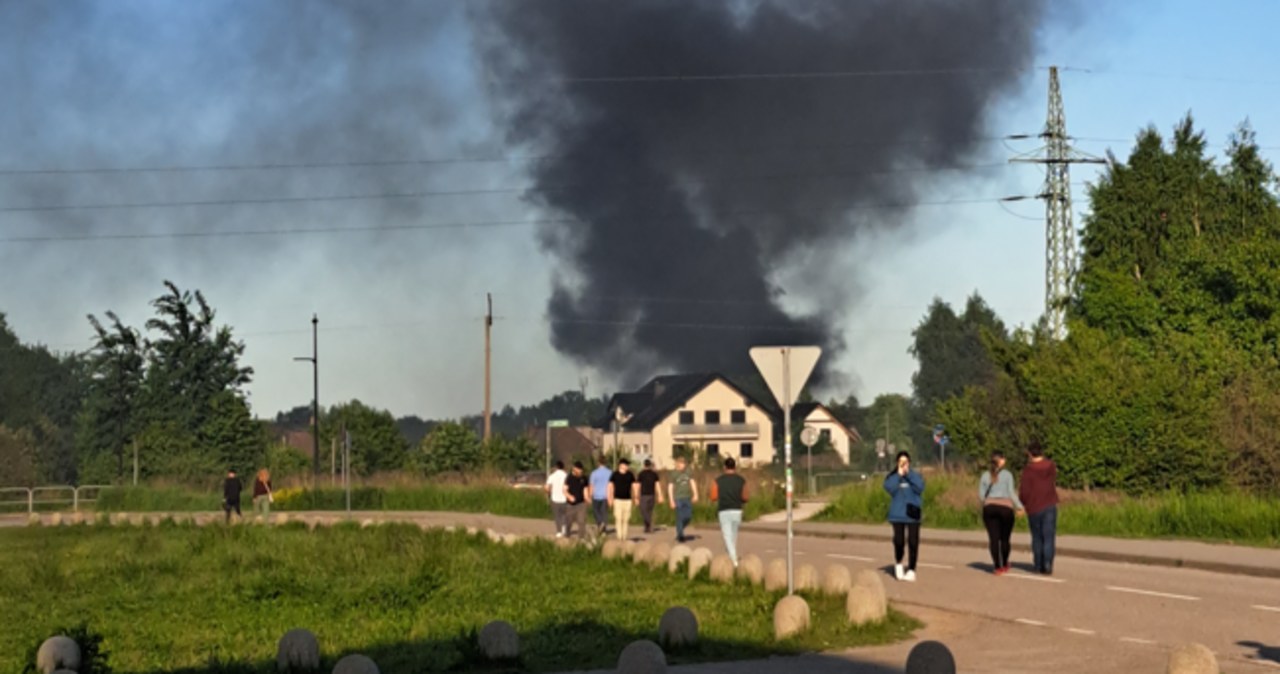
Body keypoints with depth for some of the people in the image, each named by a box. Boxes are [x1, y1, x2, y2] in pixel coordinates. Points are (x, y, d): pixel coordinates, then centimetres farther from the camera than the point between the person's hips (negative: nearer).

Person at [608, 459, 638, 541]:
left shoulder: (630, 475, 5)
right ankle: (619, 536, -6)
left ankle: (624, 536, 7)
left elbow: (635, 486, 11)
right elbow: (610, 486, 1)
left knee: (626, 519, 1)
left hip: (627, 500, 2)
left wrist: (635, 498, 6)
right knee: (618, 518, -9)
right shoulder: (615, 474, -2)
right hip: (617, 499, -2)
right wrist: (610, 498, -3)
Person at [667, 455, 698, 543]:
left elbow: (692, 483, 10)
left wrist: (695, 494, 1)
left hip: (687, 498, 5)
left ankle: (679, 531, 28)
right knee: (680, 517, -4)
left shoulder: (688, 472, 6)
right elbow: (670, 487, -6)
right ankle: (680, 536, 6)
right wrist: (671, 501, -10)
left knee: (688, 517, 5)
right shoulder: (673, 474, -6)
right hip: (678, 498, -5)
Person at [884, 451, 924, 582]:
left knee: (913, 542, -3)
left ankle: (911, 570, 4)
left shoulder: (916, 476, 7)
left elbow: (919, 488, -13)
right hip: (897, 514, 0)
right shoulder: (892, 477, 7)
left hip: (912, 514, 0)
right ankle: (898, 563, 19)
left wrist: (908, 473, -12)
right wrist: (899, 475, -10)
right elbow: (889, 488, -12)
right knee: (899, 541, -7)